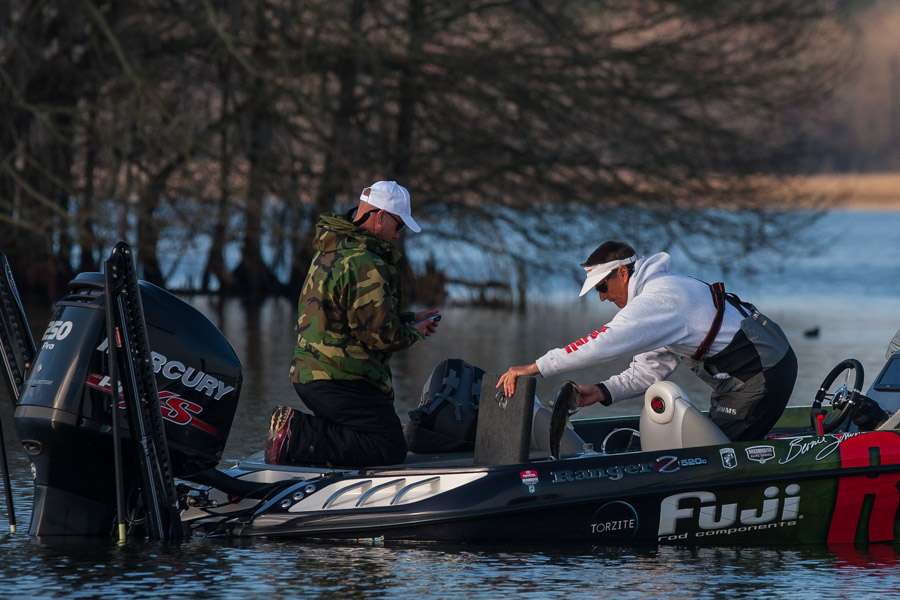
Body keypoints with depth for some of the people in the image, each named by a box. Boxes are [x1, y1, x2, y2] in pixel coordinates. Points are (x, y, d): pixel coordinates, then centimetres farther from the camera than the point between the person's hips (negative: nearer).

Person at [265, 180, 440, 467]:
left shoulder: (330, 253, 18)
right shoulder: (365, 265, -17)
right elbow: (381, 334, -18)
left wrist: (410, 320, 21)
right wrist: (414, 332, 2)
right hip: (341, 377, -10)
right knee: (389, 448, -11)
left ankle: (296, 425, 4)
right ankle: (297, 440, -18)